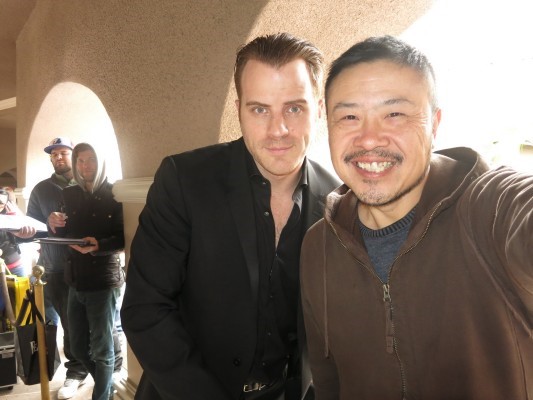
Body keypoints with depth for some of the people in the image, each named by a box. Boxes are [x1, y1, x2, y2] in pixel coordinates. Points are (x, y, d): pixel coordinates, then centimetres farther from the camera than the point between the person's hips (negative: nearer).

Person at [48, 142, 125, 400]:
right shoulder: (69, 195, 9)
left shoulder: (114, 195, -6)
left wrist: (99, 246, -29)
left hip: (103, 281, -6)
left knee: (102, 350, 6)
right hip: (76, 280, 6)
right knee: (78, 348, 17)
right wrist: (54, 226, -9)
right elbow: (64, 236, 12)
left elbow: (125, 238, -13)